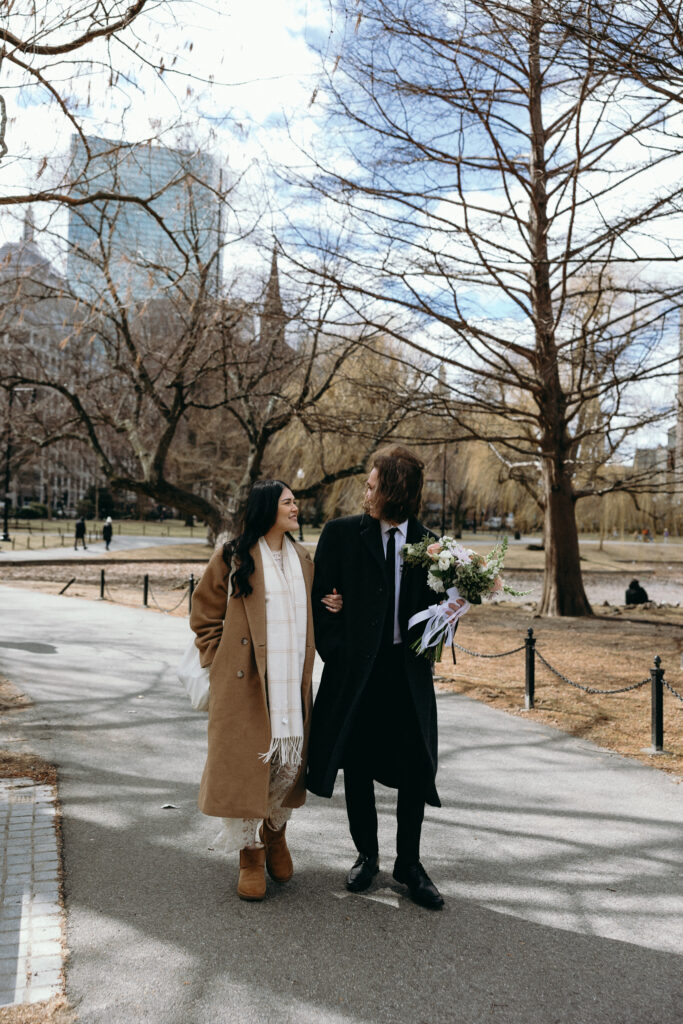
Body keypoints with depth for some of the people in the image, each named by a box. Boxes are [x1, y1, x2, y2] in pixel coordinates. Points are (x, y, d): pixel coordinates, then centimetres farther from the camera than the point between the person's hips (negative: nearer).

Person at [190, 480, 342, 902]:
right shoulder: (233, 557, -3)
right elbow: (205, 614, 4)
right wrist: (220, 660, -3)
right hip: (246, 681, -4)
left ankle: (275, 831, 34)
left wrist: (334, 607, 7)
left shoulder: (303, 559, 13)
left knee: (291, 762, 7)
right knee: (245, 763, -1)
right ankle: (251, 855, 18)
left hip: (292, 682, 5)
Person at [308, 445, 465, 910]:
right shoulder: (342, 533, -2)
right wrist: (335, 652, -7)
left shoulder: (427, 543, 3)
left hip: (408, 668, 1)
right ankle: (367, 856, 31)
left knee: (415, 768, 6)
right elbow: (321, 597, 0)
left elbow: (433, 605, 11)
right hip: (356, 667, -1)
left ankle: (409, 863, 26)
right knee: (357, 767, 11)